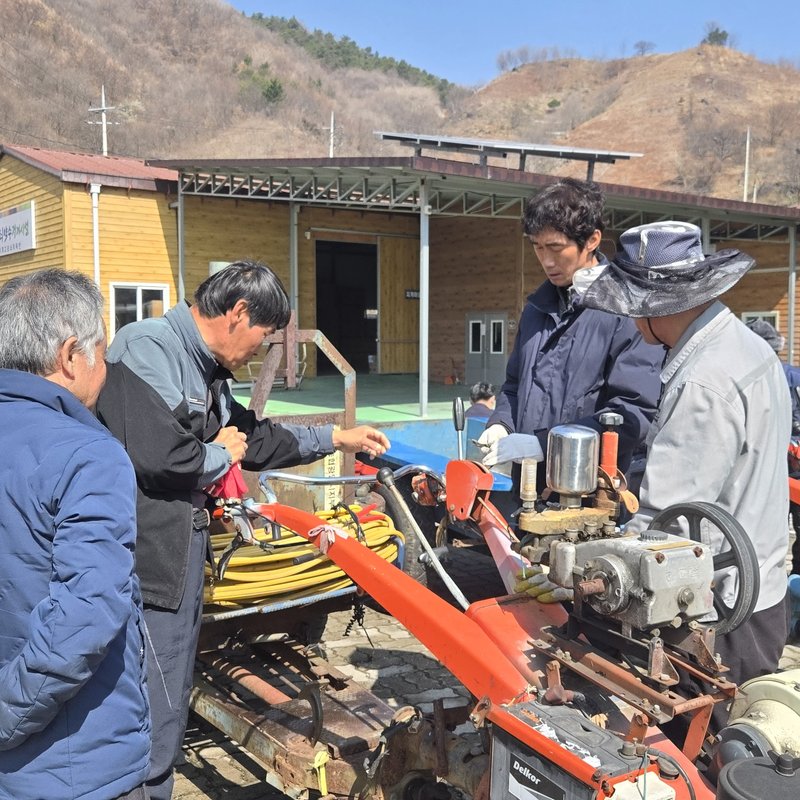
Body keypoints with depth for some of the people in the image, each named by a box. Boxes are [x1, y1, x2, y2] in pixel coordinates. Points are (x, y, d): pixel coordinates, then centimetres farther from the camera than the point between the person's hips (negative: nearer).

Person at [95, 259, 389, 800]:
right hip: (147, 567, -10)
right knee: (152, 720, -2)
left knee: (172, 698, 19)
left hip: (183, 557, 10)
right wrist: (221, 455, -9)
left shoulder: (205, 370, 15)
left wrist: (337, 438, 31)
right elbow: (159, 456, -28)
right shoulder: (148, 348, -16)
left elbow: (253, 438, 28)